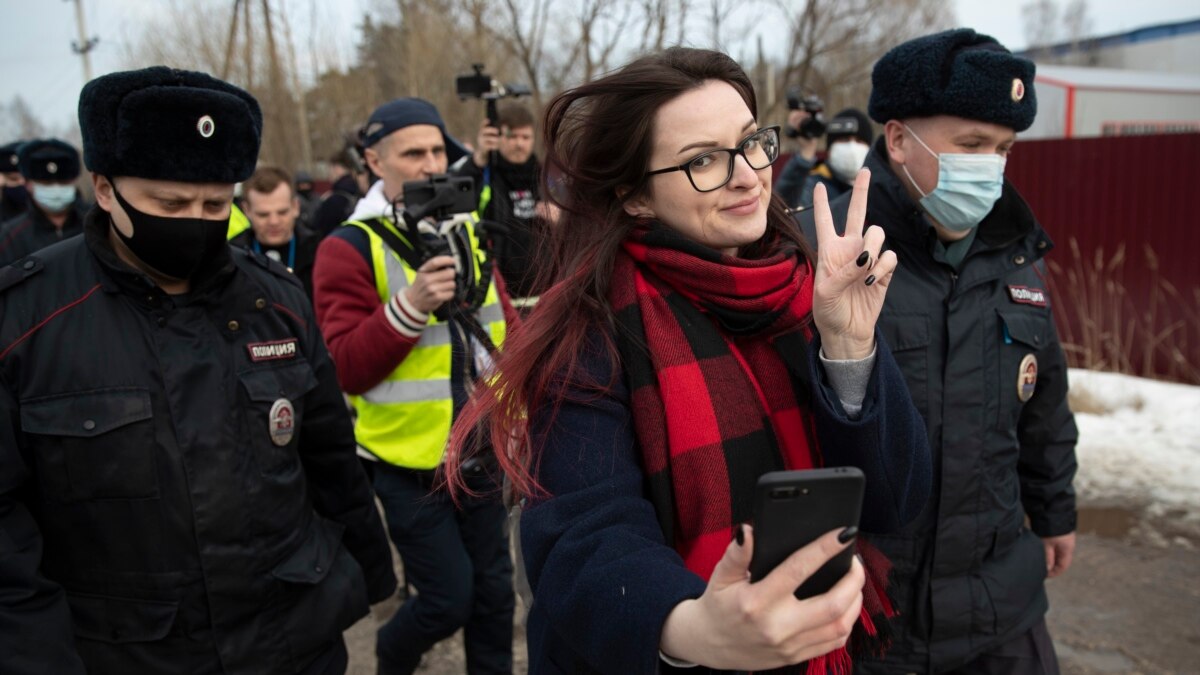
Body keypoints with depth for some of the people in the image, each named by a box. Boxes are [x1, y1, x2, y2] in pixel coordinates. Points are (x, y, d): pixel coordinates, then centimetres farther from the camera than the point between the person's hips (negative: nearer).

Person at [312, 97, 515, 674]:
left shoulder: (466, 232, 6)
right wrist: (408, 307, -29)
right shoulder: (350, 248, -12)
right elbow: (344, 370, -17)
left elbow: (502, 330, 12)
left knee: (493, 590, 14)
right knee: (448, 600, 3)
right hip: (409, 460, -5)